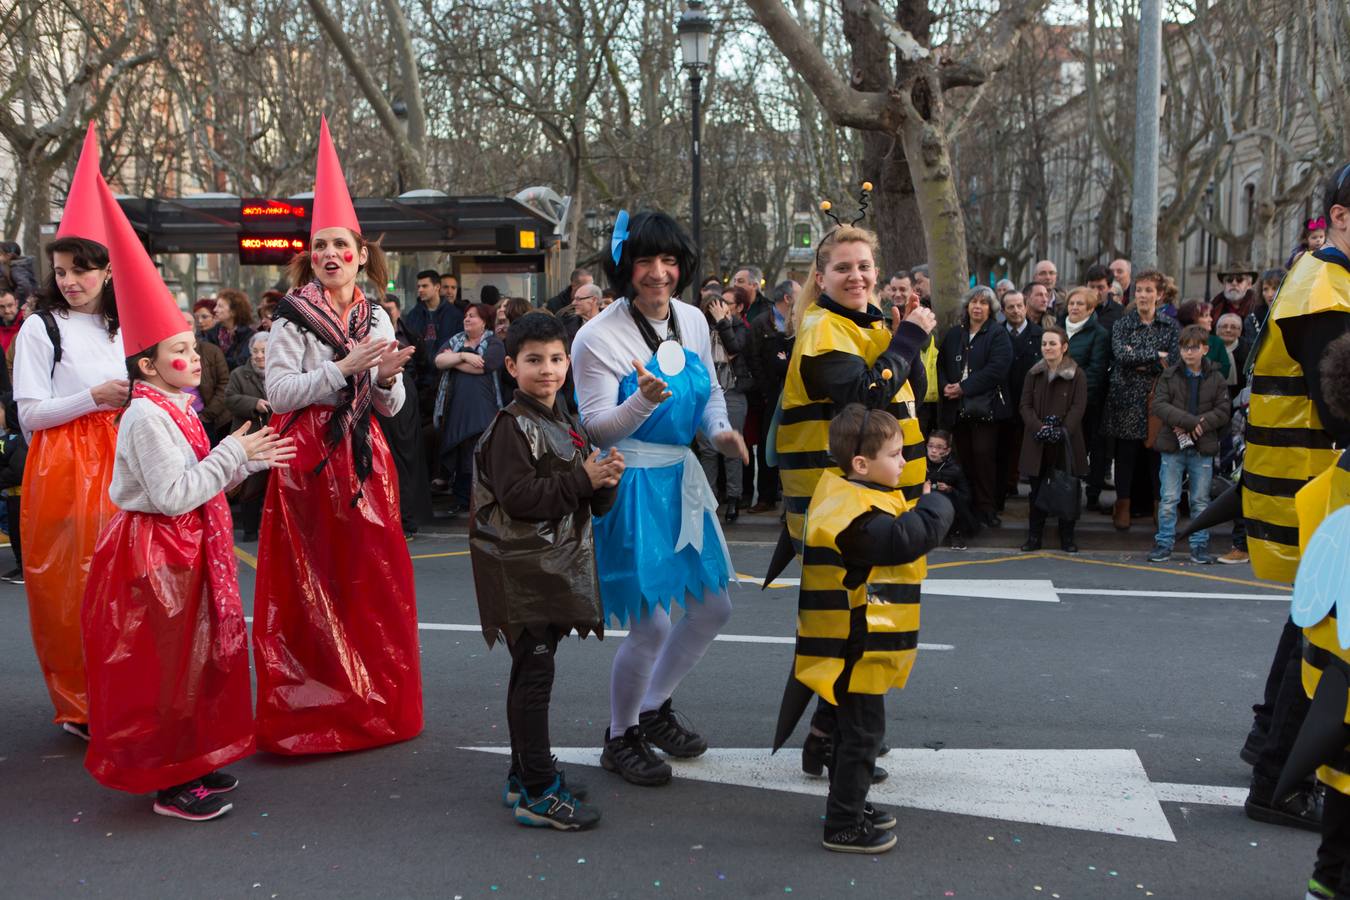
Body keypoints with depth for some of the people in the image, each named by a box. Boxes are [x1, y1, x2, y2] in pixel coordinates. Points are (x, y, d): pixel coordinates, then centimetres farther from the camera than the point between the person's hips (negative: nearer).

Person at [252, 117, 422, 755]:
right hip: (308, 459, -4)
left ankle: (373, 702, 19)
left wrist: (387, 380, -10)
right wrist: (344, 369, -17)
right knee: (311, 583, -1)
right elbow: (279, 393, -11)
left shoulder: (376, 319, 11)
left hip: (363, 458, 4)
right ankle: (311, 707, 10)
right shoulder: (292, 317, -3)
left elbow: (389, 408, 12)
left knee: (372, 578, 6)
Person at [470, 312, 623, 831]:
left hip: (555, 567, 9)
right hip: (521, 569, -9)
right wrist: (582, 480, -20)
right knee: (534, 674, -7)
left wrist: (606, 482, -6)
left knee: (531, 672, 16)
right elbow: (517, 497, -24)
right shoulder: (511, 426, -12)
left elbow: (591, 504, 16)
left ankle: (526, 775, 26)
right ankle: (537, 793, -1)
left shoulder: (568, 426, 14)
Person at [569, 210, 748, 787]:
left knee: (714, 608, 14)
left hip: (682, 478, 8)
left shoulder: (693, 322, 5)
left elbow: (711, 390, 18)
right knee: (651, 627, -5)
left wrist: (721, 431, -3)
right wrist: (645, 399, -33)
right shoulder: (598, 337, -15)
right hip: (631, 485, -7)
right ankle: (619, 739, 21)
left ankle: (655, 709, 36)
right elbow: (597, 428, -15)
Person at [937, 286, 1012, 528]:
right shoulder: (954, 334, 15)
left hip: (985, 406, -4)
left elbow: (996, 368, -13)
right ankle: (967, 505, 12)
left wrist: (964, 388, -16)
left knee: (983, 454, -8)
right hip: (958, 407, 4)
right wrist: (946, 386, -8)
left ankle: (985, 506, 0)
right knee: (964, 456, 4)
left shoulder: (998, 335, 0)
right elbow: (941, 363, 13)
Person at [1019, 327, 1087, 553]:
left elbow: (1078, 407, -7)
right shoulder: (1034, 374, 9)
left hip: (1066, 443, -3)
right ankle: (1034, 537, 14)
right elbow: (1025, 405, 3)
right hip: (1037, 442, 3)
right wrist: (1038, 427, -13)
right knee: (1037, 490, 7)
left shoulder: (1077, 375, -2)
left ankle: (1067, 538, 14)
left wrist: (1062, 431, -19)